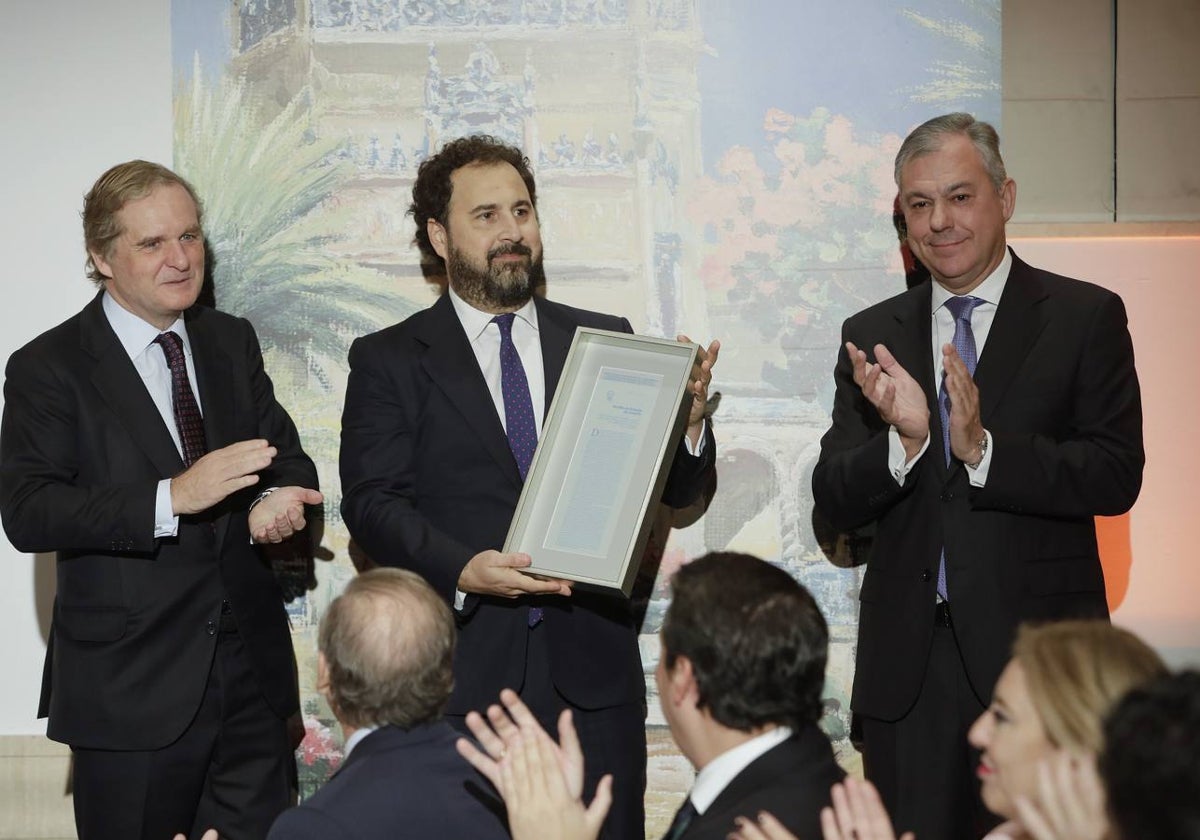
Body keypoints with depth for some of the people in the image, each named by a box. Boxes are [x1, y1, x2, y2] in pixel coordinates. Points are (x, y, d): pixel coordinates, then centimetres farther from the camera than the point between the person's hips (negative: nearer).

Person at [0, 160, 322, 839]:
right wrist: (171, 497, -29)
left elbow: (287, 457, 13)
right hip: (132, 696, -4)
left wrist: (279, 499, -13)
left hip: (253, 680, 5)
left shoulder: (233, 343, 12)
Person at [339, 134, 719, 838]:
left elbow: (678, 491, 10)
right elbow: (373, 502, -6)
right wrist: (461, 570, -23)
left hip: (593, 673, 2)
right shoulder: (389, 361, 5)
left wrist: (686, 417, -12)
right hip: (459, 675, -2)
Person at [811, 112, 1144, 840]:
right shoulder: (871, 336, 9)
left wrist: (983, 448, -22)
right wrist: (905, 439, -16)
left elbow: (1116, 476, -10)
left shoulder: (1085, 318, 0)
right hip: (907, 663, 3)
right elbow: (836, 503, 3)